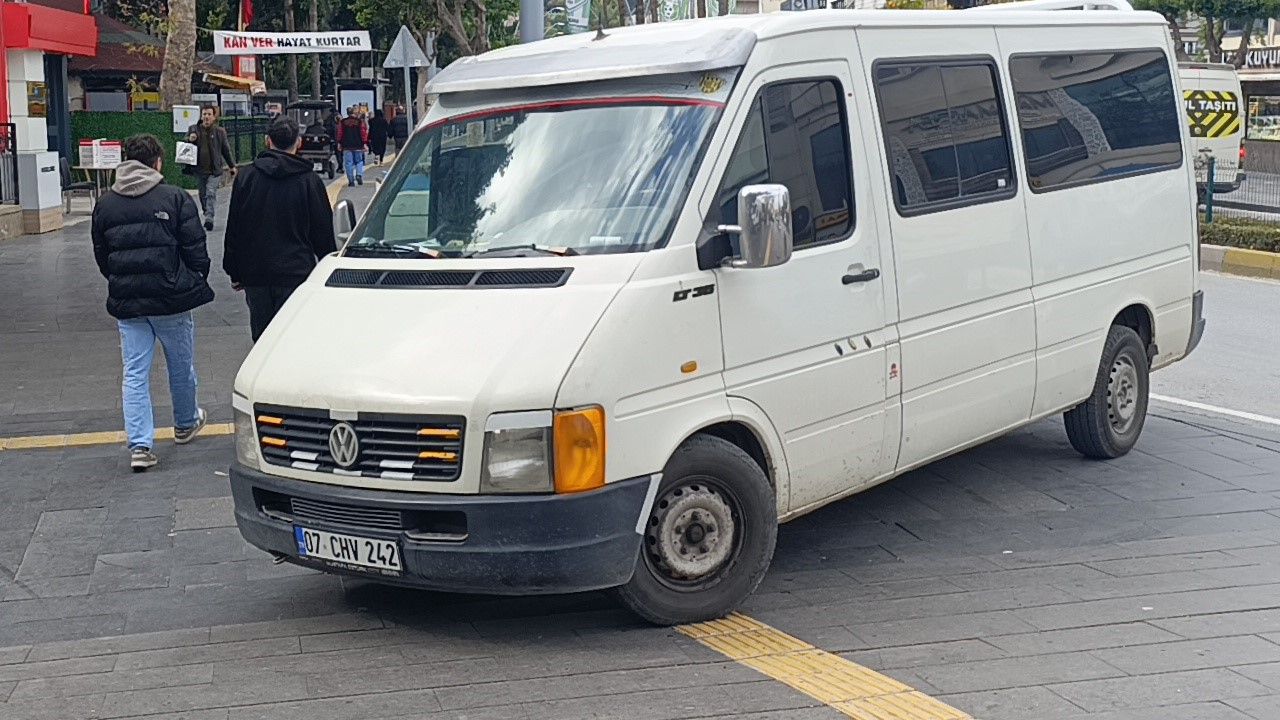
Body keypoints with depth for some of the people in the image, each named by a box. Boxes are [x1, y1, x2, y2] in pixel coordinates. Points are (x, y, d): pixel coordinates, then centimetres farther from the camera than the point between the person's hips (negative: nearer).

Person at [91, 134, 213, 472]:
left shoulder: (105, 204, 4)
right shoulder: (175, 198, -8)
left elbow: (100, 256, 11)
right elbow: (196, 250, -8)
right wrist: (197, 283, 9)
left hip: (126, 303, 3)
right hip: (172, 298, -3)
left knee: (135, 373, 4)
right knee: (181, 365, 17)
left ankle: (140, 445, -3)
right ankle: (186, 424, 37)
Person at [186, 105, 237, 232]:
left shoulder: (219, 131, 3)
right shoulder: (194, 130, 6)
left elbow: (226, 150, 13)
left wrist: (232, 166, 17)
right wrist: (189, 140, -10)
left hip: (215, 169, -3)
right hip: (199, 169, 3)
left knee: (211, 193, -16)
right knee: (203, 195, 10)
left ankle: (209, 218, -21)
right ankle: (208, 215, 24)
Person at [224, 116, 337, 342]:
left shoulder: (246, 177, 4)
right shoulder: (310, 181, -3)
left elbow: (233, 230, 8)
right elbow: (323, 233, 3)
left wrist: (234, 272, 15)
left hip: (254, 274, 3)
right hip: (296, 273, -2)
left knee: (261, 337, 11)